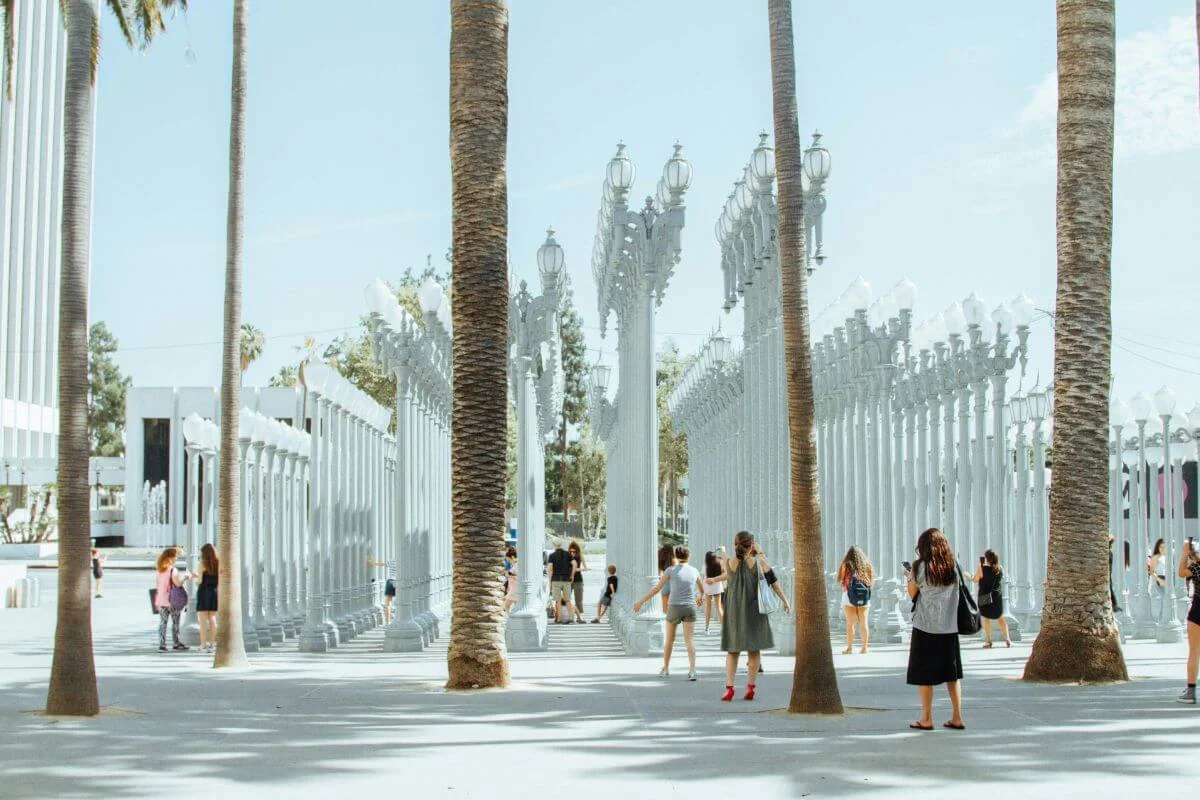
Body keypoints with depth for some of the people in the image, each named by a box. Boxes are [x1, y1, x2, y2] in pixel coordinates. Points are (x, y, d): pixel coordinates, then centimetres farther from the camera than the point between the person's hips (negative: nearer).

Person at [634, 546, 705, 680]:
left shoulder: (670, 570, -4)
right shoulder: (694, 571, 5)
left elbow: (657, 589, -7)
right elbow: (702, 589, 22)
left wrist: (641, 602, -1)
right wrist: (700, 597, 46)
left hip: (674, 608, -1)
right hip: (690, 607, 1)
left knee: (669, 639, 17)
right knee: (689, 639, -5)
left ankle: (665, 668, 26)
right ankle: (692, 669, -23)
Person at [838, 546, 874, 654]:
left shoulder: (847, 566, -6)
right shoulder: (867, 566, 3)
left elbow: (841, 580, -1)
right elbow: (871, 582, 7)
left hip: (849, 596, -3)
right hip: (864, 598, 3)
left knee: (850, 623, 3)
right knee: (863, 623, 8)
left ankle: (850, 647, 2)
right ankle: (865, 647, 10)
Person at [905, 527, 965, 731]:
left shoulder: (921, 567, -7)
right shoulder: (952, 567, 4)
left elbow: (913, 594, 1)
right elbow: (955, 591, 13)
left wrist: (909, 577, 20)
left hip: (925, 626, -4)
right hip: (949, 627, 4)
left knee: (924, 675, 3)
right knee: (951, 673, 11)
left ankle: (926, 719, 5)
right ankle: (957, 718, 10)